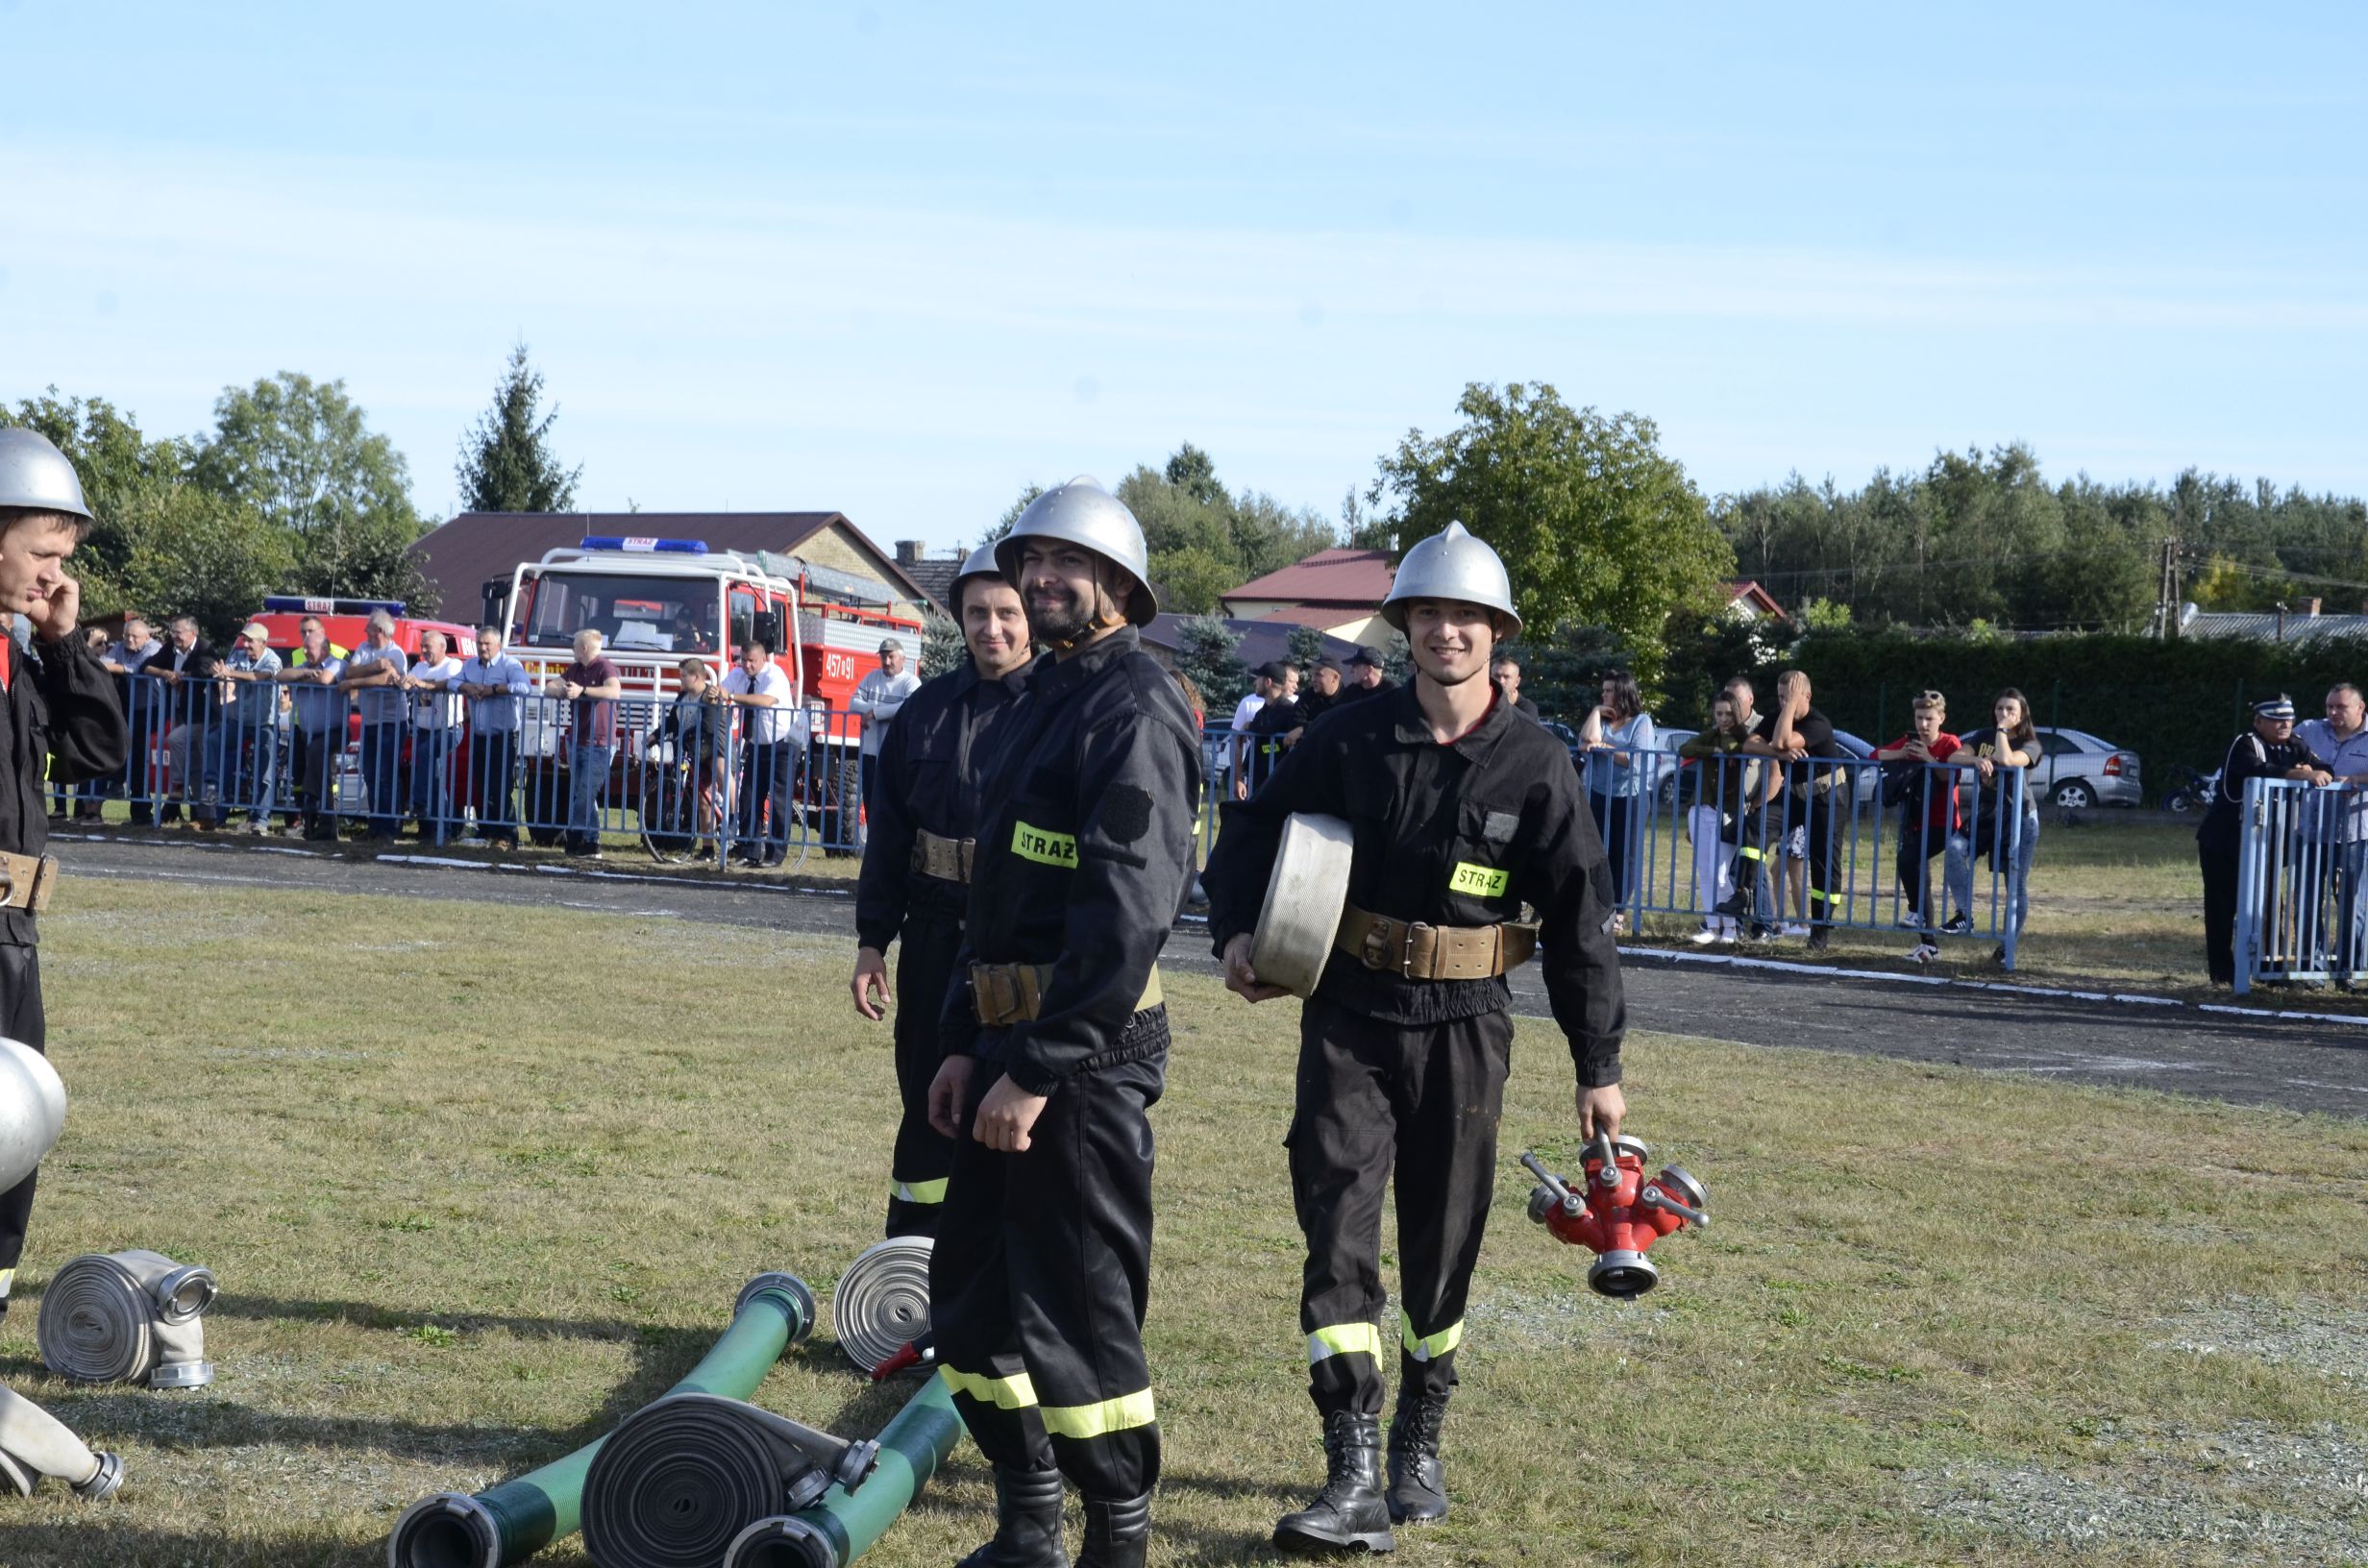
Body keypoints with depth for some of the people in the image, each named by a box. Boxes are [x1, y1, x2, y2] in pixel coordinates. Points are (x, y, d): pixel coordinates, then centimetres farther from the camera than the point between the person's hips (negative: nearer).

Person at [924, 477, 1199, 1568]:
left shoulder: (1133, 708, -14)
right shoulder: (1047, 697, 18)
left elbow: (1126, 911, -22)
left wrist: (1037, 1068, -23)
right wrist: (964, 1043, 17)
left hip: (1085, 1049, -10)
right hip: (1012, 1037, 10)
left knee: (1076, 1313, -4)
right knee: (971, 1296, 15)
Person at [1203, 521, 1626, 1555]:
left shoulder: (1536, 766, -3)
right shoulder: (1350, 741, -1)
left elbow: (1579, 919, 0)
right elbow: (1253, 829, 11)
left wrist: (1598, 1064, -1)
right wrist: (1236, 929, -7)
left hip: (1463, 1030, 0)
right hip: (1350, 1020, 0)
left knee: (1443, 1243, 10)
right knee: (1336, 1227, -11)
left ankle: (1419, 1448, 29)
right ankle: (1355, 1478, -12)